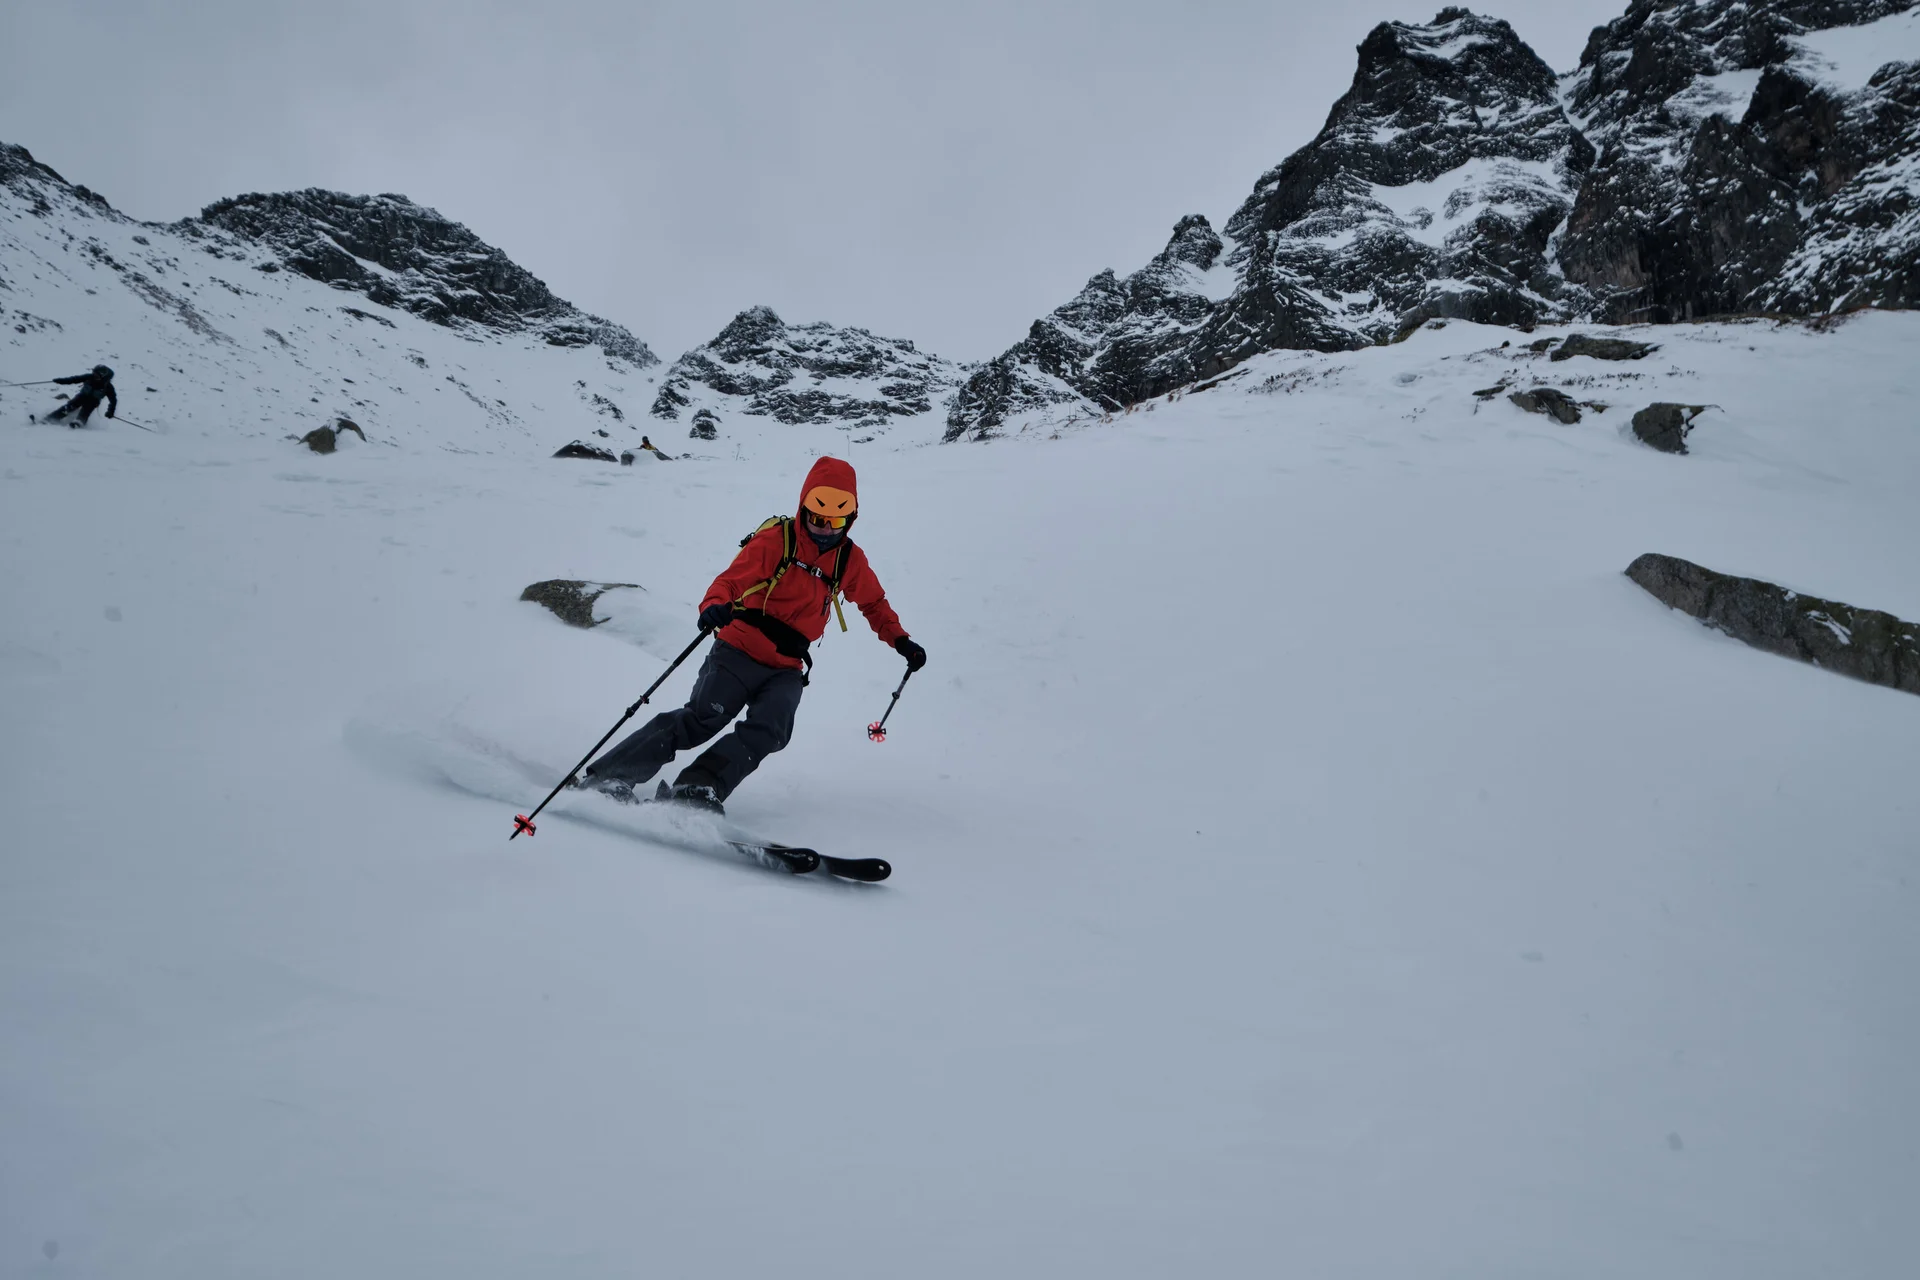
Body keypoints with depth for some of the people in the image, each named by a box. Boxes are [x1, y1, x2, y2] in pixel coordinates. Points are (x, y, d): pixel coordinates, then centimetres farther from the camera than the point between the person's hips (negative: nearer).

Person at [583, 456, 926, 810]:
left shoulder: (849, 560, 8)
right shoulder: (776, 540, -6)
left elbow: (874, 603, 24)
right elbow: (731, 580, -14)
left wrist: (900, 640, 11)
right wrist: (714, 606, -36)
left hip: (786, 670, 4)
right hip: (739, 651, -4)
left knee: (768, 733, -23)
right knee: (700, 720, -19)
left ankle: (696, 790, -28)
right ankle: (607, 776, -11)